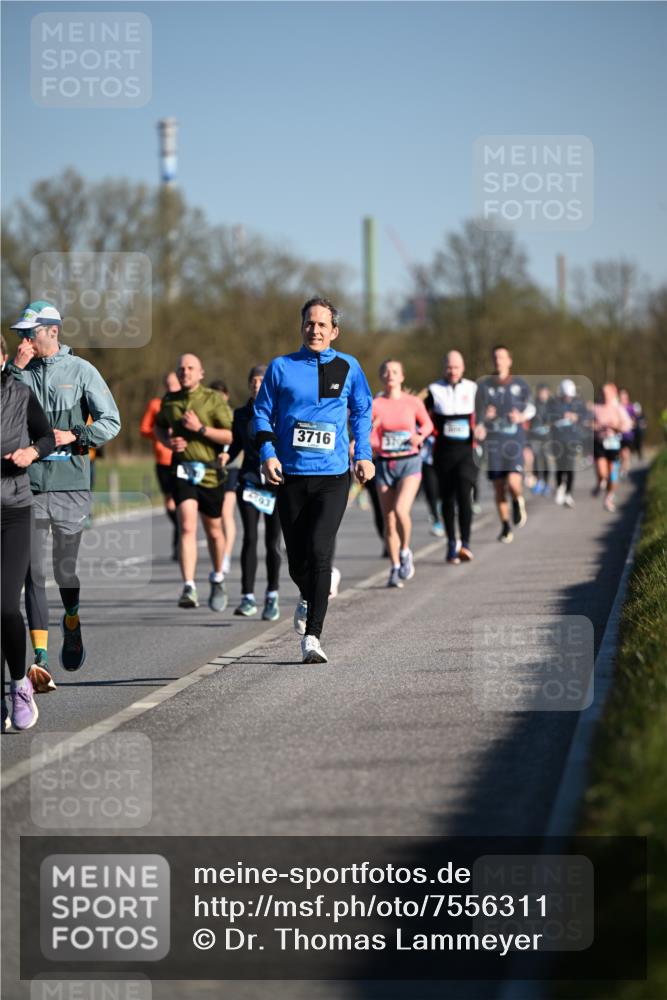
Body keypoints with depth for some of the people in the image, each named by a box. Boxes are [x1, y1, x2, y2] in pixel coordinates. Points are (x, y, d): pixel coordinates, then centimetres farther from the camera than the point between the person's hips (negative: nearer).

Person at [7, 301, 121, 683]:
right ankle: (40, 655, -7)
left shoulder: (80, 371, 3)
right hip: (29, 483, 1)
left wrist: (74, 435, -12)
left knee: (67, 567, 8)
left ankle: (73, 623, 39)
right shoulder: (20, 371, 9)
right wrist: (15, 370, -10)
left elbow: (111, 421, 1)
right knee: (34, 572, -6)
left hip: (70, 483, -1)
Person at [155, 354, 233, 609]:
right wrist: (168, 441, 4)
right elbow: (159, 426, 26)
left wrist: (200, 429, -20)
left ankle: (217, 578, 39)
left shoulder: (214, 399, -4)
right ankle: (189, 589, -24)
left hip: (209, 472, -1)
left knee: (213, 531, 13)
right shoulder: (170, 400, 7)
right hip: (182, 470, 1)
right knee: (187, 527, -17)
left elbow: (229, 436, -9)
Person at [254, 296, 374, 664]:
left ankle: (312, 636, -15)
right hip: (291, 476, 1)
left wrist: (364, 455, 9)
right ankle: (309, 597, 41)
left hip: (333, 475, -1)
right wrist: (267, 454, -5)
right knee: (297, 561, 6)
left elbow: (362, 412, 18)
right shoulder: (281, 367, 5)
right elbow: (263, 413, 9)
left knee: (319, 552, -17)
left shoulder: (348, 367, 7)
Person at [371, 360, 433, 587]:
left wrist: (420, 435, -3)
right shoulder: (375, 405, 0)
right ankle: (395, 569, 16)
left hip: (409, 463, -1)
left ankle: (405, 552, 5)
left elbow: (427, 424, 16)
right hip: (384, 464, 1)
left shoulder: (414, 402, 1)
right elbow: (367, 439, 0)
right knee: (388, 520, 4)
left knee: (401, 510, -21)